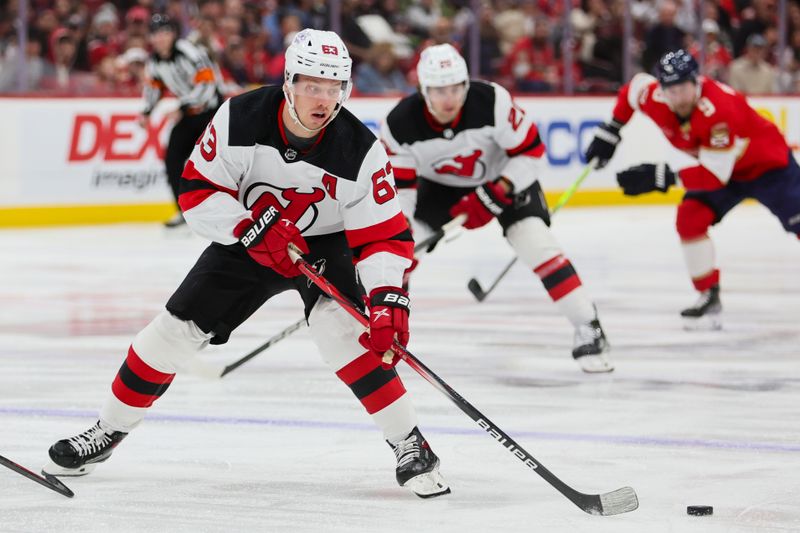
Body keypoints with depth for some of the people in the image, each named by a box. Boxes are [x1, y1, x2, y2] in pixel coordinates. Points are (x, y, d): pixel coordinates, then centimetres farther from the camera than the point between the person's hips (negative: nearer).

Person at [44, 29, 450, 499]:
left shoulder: (361, 151, -26)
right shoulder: (241, 119, -24)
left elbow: (385, 236, -24)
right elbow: (197, 190, -17)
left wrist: (389, 297, -38)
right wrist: (250, 228, -31)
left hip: (325, 246, -2)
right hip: (246, 241, 2)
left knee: (342, 327, -29)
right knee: (176, 330, 1)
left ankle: (409, 444, -19)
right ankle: (108, 432, 21)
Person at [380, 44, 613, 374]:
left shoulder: (492, 102, -33)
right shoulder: (400, 124, -27)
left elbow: (531, 149, -22)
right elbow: (398, 185, -18)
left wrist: (498, 191, -28)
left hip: (504, 177, -2)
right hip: (439, 186, 2)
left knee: (538, 245, -18)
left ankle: (589, 331, -11)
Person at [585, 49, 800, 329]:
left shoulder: (720, 108, -40)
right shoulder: (654, 97, -21)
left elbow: (714, 176, -39)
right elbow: (633, 88, 5)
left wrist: (662, 176, -41)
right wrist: (610, 131, 4)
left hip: (766, 164, -6)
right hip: (716, 164, 6)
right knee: (690, 219, -12)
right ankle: (709, 298, -4)